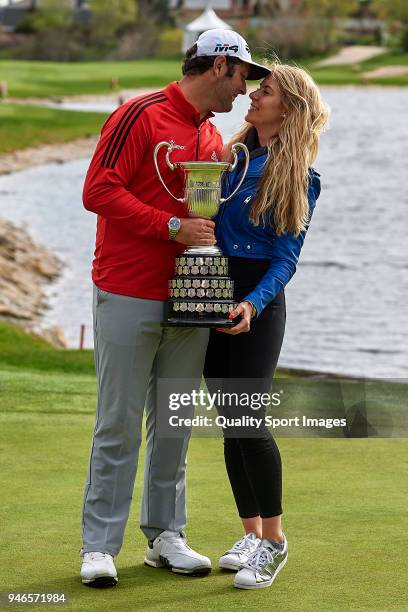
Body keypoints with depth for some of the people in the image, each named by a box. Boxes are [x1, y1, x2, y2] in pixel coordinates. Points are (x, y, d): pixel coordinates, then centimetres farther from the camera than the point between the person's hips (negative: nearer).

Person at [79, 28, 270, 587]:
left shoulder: (215, 139, 16)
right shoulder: (141, 117, -8)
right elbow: (98, 191, -15)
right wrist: (173, 227, -18)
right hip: (128, 298, -7)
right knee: (119, 426, -4)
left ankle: (165, 536, 19)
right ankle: (99, 546, 2)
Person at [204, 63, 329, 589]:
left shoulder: (299, 178, -6)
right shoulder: (230, 155, 9)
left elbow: (285, 259, -9)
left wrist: (253, 304, -23)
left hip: (259, 303, -5)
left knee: (248, 420, -12)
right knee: (231, 422, 7)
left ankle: (274, 541, 0)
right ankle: (251, 533, 17)